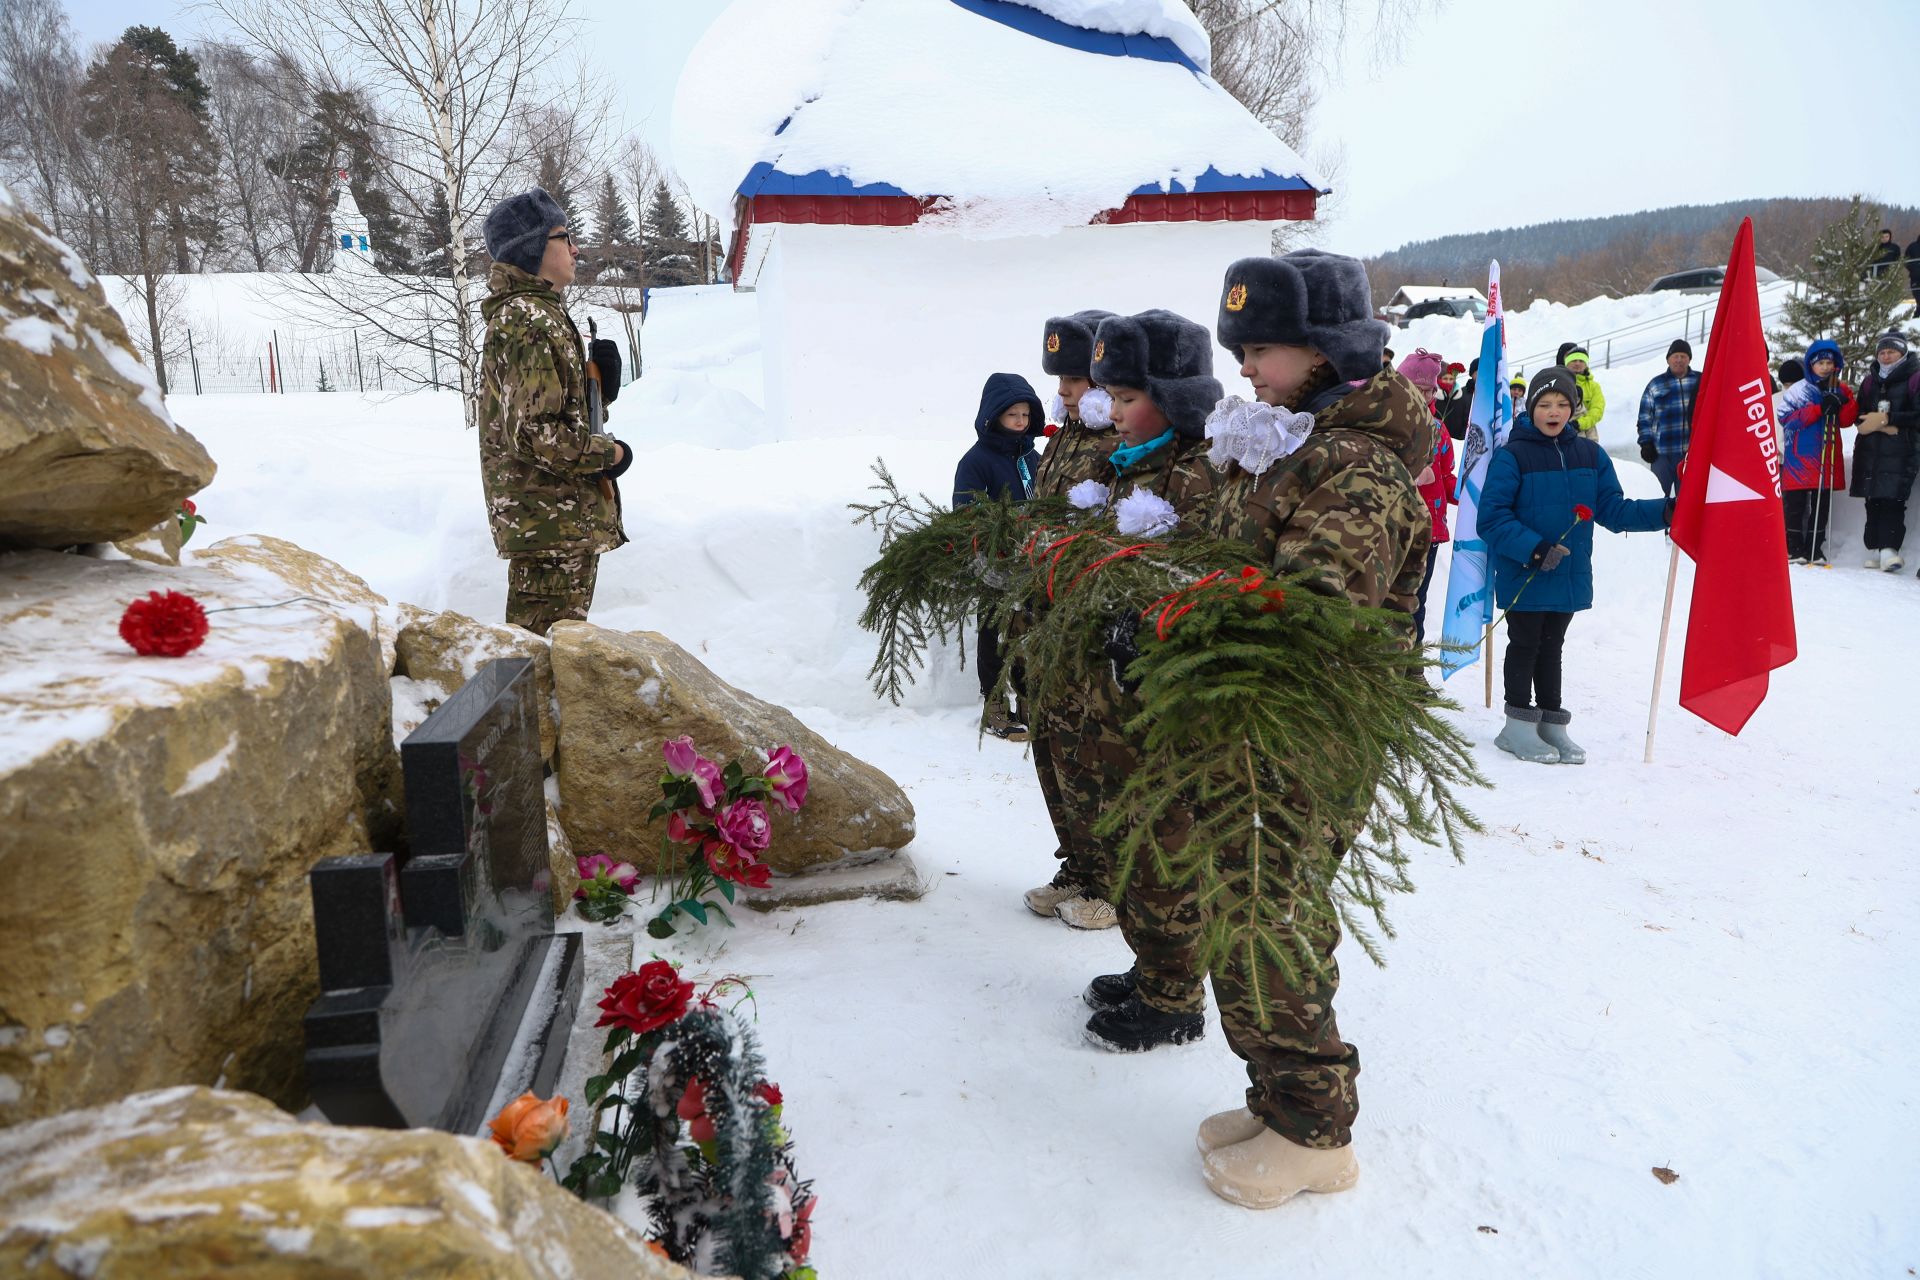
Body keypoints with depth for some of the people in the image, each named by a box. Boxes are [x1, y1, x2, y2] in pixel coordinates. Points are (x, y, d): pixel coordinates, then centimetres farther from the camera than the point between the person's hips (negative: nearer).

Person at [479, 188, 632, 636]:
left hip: (547, 521, 11)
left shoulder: (522, 311, 17)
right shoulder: (531, 322, -17)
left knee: (535, 642, 21)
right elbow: (535, 434, -24)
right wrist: (609, 454, -12)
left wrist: (594, 380, 2)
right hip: (552, 524, -11)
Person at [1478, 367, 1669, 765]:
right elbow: (1492, 518, -14)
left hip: (1570, 577, 5)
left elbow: (1613, 510, 9)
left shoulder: (1590, 455, 7)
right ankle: (1519, 727, 14)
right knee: (1525, 646, 4)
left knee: (1551, 647, 15)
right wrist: (1534, 549, -23)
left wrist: (1664, 510, -5)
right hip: (1524, 577, -5)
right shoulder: (1512, 456, -10)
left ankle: (1552, 723, 24)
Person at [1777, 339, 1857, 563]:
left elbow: (1846, 421, 6)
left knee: (1821, 505, 7)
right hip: (1800, 456, -4)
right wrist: (1819, 409, -18)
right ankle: (1793, 548, 5)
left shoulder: (1841, 391, 12)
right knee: (1795, 505, -1)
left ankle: (1814, 549, 13)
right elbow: (1786, 417, -11)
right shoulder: (1798, 390, -2)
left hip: (1827, 457, 4)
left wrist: (1845, 402, -12)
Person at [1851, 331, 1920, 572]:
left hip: (1900, 453, -4)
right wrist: (1882, 425, -7)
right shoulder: (1870, 382, 17)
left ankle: (1889, 549, -18)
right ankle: (1874, 550, 6)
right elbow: (1858, 417, 11)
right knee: (1873, 502, 3)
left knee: (1893, 499, -13)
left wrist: (1888, 419, -12)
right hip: (1869, 452, 4)